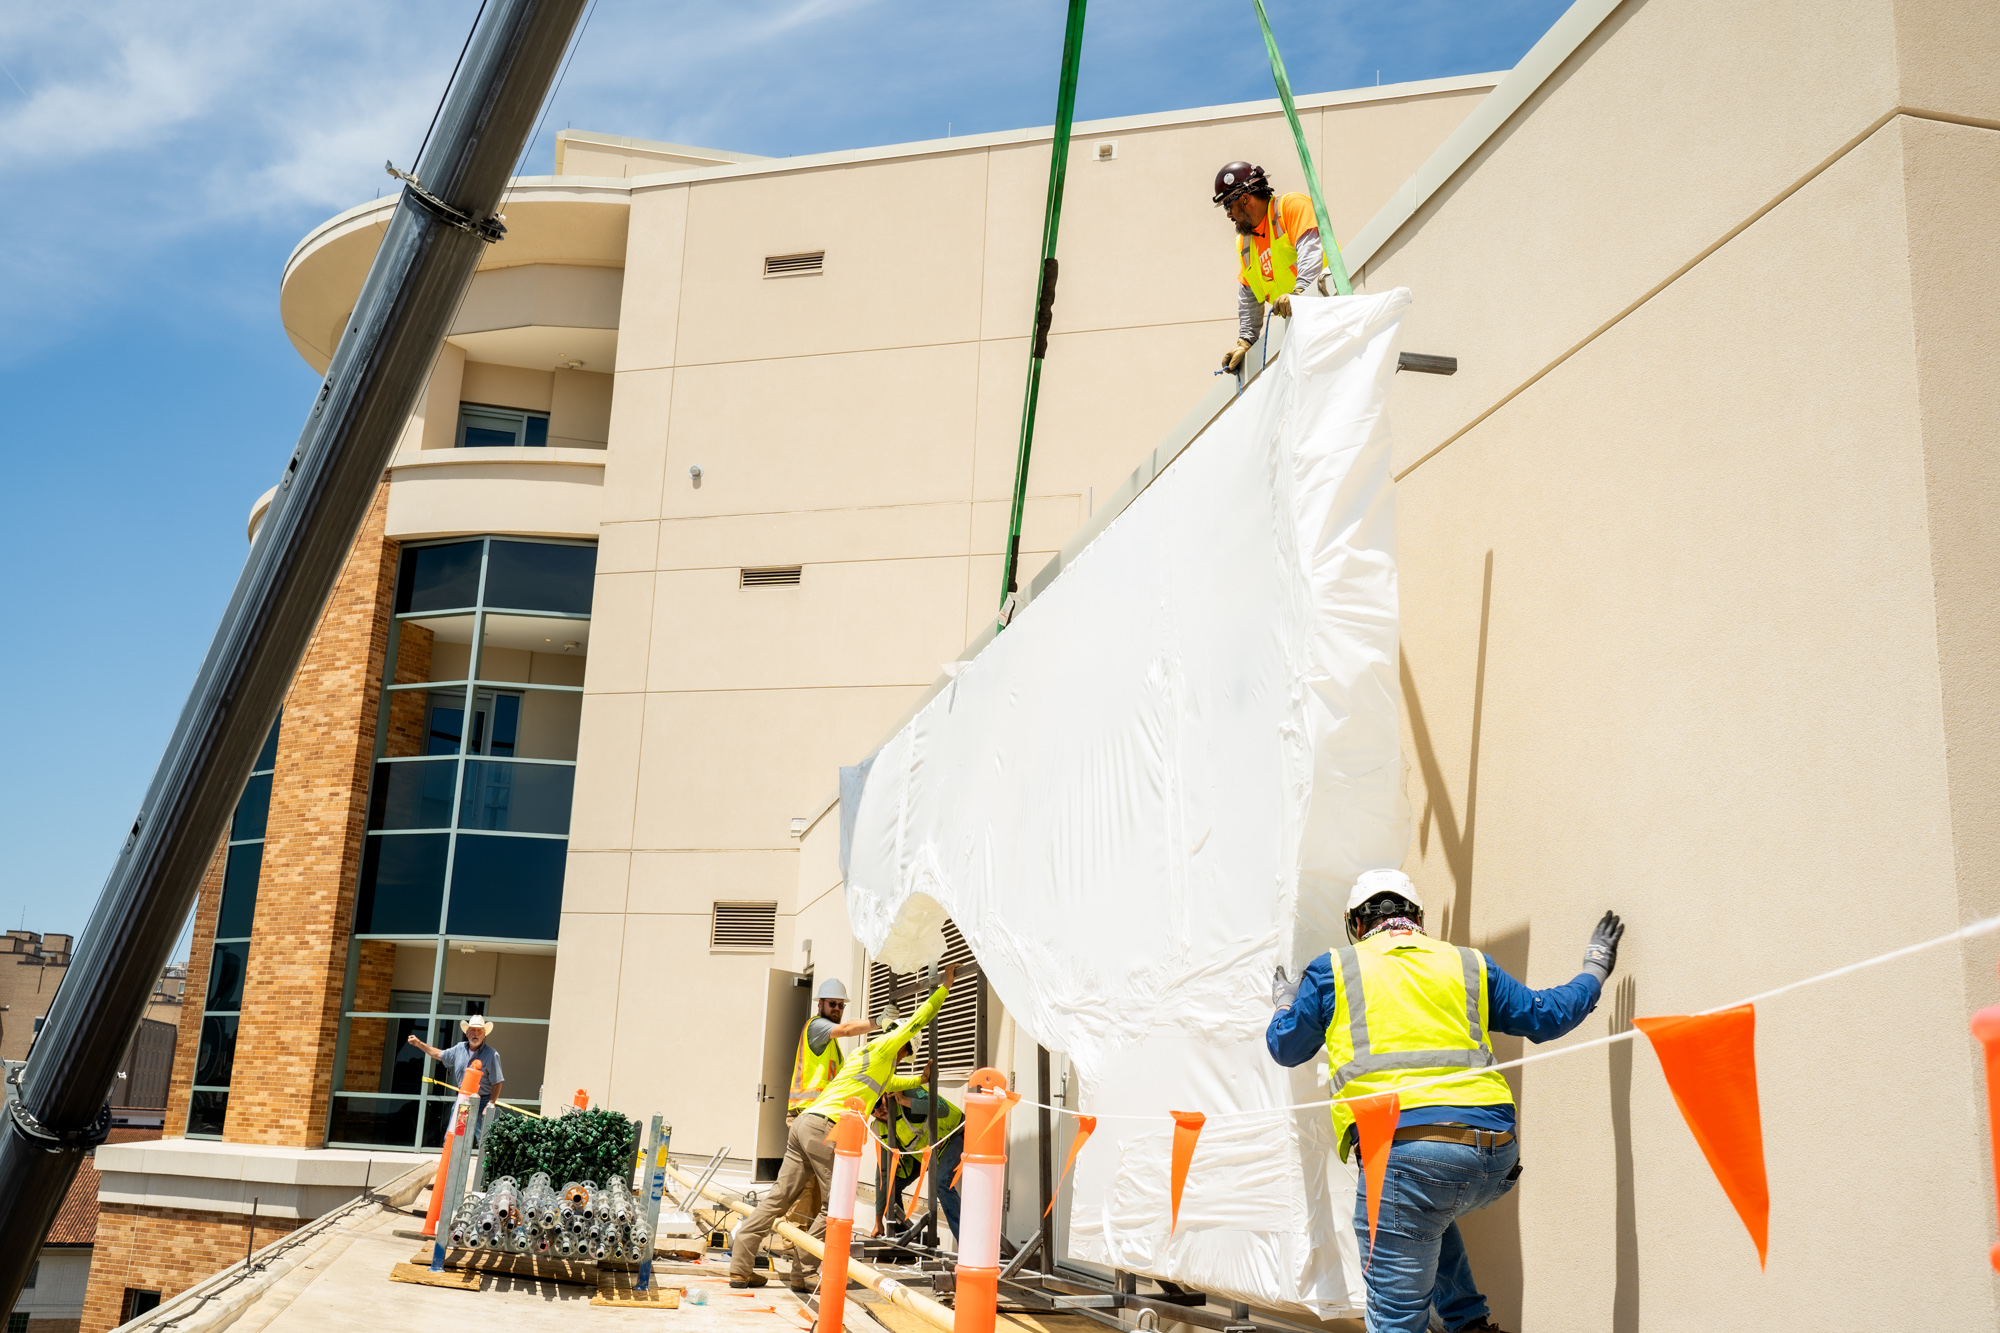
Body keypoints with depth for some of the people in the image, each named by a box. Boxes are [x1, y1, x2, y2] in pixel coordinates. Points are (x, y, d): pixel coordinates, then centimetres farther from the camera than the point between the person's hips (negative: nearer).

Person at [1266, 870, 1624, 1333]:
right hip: (1495, 1156, 5)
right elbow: (1546, 1016, 26)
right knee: (1430, 1216, 36)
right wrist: (1595, 970, 44)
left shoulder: (1334, 970, 14)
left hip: (1404, 1148, -5)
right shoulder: (1469, 965, 20)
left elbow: (1286, 1048, 24)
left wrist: (1284, 1006, 46)